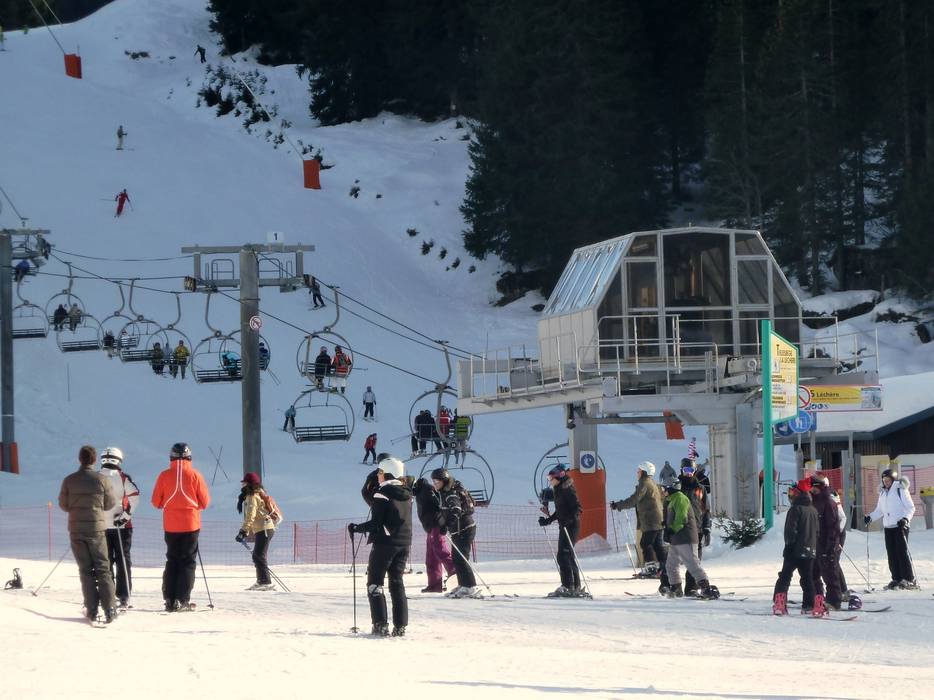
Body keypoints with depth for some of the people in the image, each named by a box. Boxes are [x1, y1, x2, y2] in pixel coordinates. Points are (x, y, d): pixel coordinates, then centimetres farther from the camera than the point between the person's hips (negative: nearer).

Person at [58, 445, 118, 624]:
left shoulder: (69, 480, -6)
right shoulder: (102, 479, -9)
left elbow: (63, 505, 0)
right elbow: (110, 504, -1)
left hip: (76, 530, 1)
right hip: (97, 528, -1)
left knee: (86, 570, 8)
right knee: (103, 569, 4)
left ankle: (91, 610, 5)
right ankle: (109, 610, -3)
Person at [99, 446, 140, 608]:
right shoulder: (123, 478, -6)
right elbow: (134, 497, -17)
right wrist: (126, 515, -14)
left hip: (101, 526, 2)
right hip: (122, 527, -2)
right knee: (123, 560, 6)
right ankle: (124, 596, 3)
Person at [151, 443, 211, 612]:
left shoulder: (164, 476, -3)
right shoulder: (195, 475, -5)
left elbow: (156, 502, 2)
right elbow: (205, 502, -1)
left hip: (170, 526, 2)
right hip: (191, 524, -2)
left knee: (172, 561, 13)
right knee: (188, 562, 4)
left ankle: (170, 600, 8)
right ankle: (182, 600, -3)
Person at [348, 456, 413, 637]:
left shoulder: (382, 494, -13)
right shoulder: (406, 494, 8)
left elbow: (376, 523, -16)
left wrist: (356, 528, -3)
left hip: (384, 542, -7)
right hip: (404, 544, 7)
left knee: (375, 583, 2)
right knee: (397, 583, 13)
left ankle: (381, 625, -8)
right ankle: (400, 626, 7)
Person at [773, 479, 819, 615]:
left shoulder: (796, 509, -12)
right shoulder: (814, 510, 10)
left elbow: (791, 530, -15)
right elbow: (817, 531, 17)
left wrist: (789, 546, -8)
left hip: (795, 551, -6)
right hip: (810, 551, 6)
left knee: (784, 577, 1)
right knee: (807, 579, 10)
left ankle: (779, 604, -7)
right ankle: (809, 606, 7)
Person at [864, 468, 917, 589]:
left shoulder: (900, 490, -5)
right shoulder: (883, 493, 15)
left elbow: (910, 508, -6)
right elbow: (879, 510, 22)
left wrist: (906, 518, -21)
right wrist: (870, 517, 6)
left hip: (900, 526, -7)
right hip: (888, 527, 7)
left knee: (902, 551, -10)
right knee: (891, 553, 4)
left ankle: (909, 579, -8)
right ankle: (896, 579, 9)